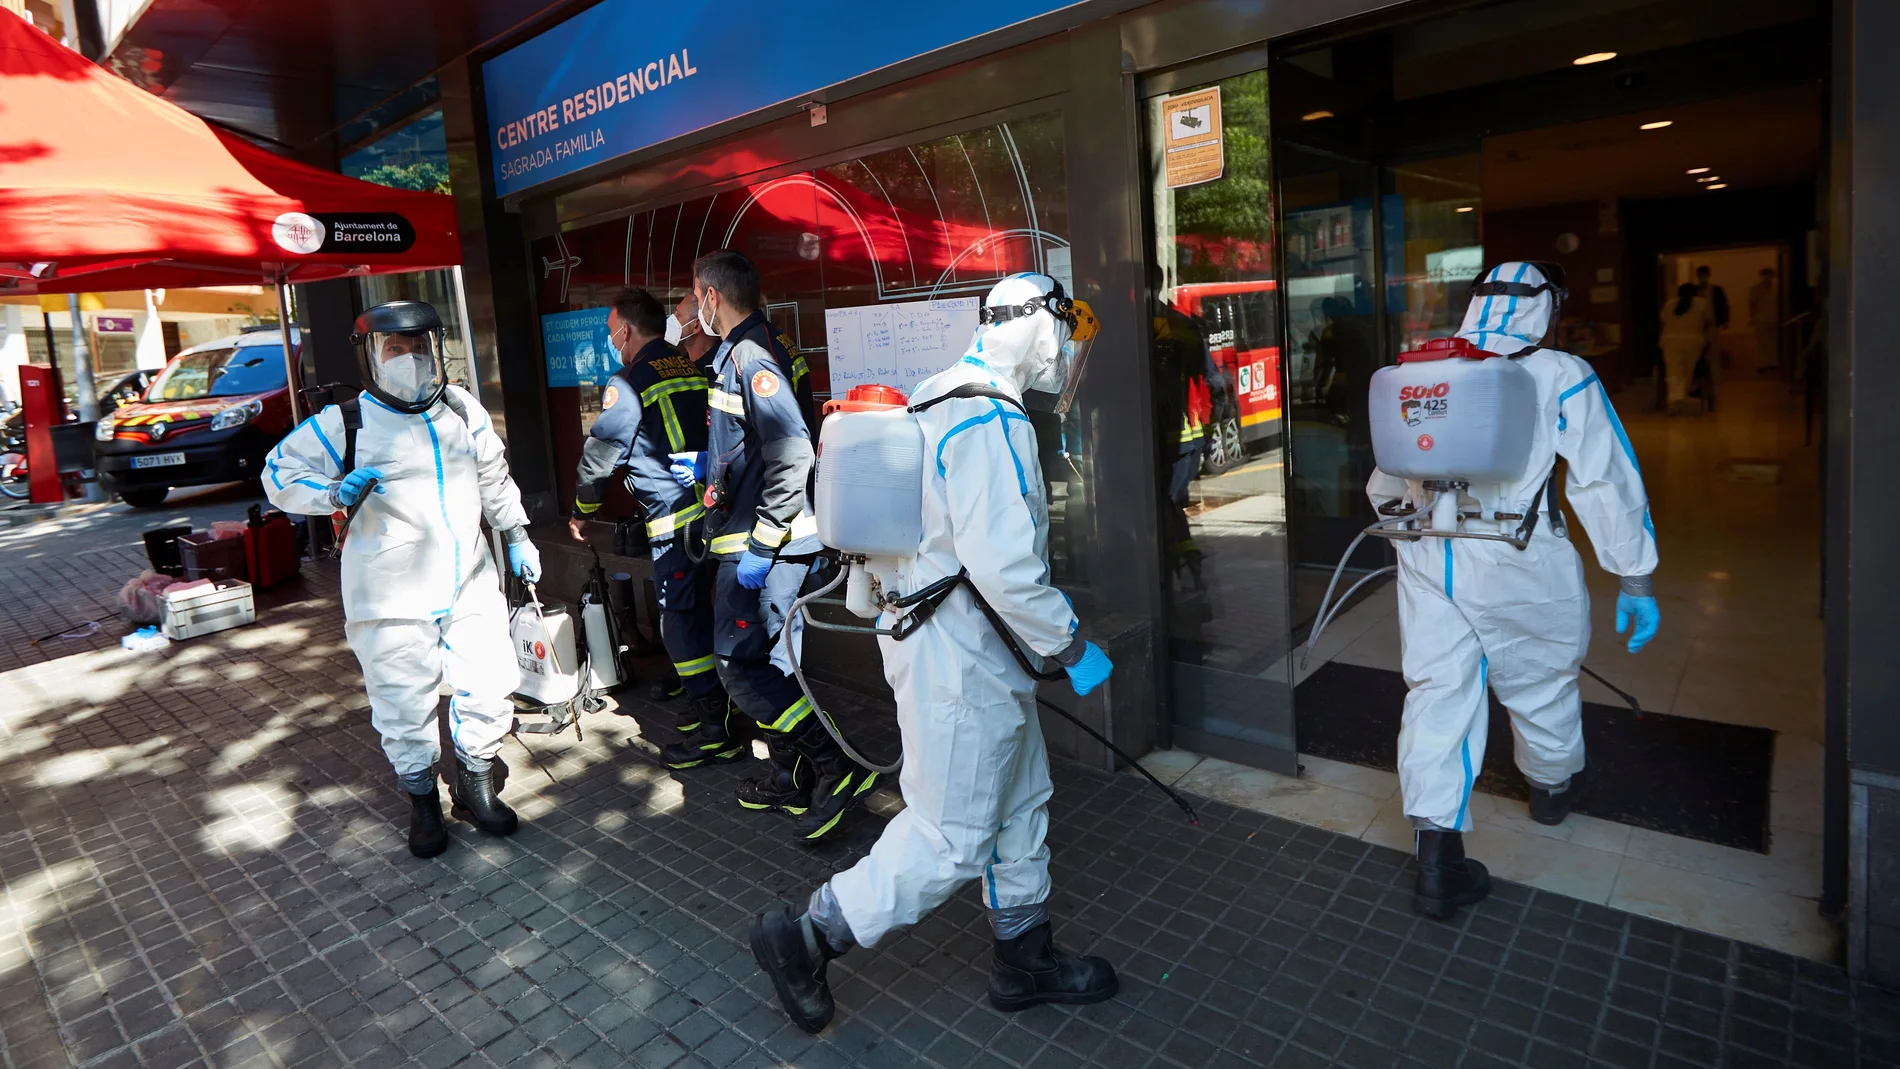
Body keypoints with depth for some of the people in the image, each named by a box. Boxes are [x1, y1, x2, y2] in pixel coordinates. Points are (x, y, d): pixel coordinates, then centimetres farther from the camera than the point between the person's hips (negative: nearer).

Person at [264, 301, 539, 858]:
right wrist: (332, 494, -19)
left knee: (489, 689, 5)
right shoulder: (345, 424, -5)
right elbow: (281, 471, 0)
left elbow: (494, 479, 20)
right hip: (392, 601, -3)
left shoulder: (464, 410, 8)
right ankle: (422, 800, 28)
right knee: (405, 707, 6)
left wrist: (516, 535, 21)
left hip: (469, 587, 4)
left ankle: (475, 785, 28)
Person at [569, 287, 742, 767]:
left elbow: (599, 455, -2)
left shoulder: (628, 382, -7)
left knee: (681, 620, 1)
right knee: (704, 612, 17)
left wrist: (581, 512, 13)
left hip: (675, 520, -7)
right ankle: (717, 705, 28)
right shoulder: (694, 369, 13)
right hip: (716, 508, 7)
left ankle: (716, 732, 5)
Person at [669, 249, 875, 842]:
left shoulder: (751, 356, -16)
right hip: (757, 542, 10)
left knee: (739, 663, -7)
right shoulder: (746, 352, 17)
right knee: (770, 662, 16)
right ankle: (790, 779, 27)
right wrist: (707, 464, 27)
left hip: (762, 544, -10)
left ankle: (836, 764, -2)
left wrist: (760, 545, -24)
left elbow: (792, 453, -26)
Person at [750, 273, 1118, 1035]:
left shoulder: (944, 401, 11)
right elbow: (1004, 565, -28)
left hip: (959, 648, 11)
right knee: (950, 839, 3)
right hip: (961, 661, -11)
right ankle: (804, 938, 18)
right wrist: (1072, 649, -16)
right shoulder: (992, 422, -22)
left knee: (1020, 804, 20)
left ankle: (1024, 963, 38)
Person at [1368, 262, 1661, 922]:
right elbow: (1607, 481, -2)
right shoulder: (1561, 377, -1)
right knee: (1541, 681, 21)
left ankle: (1437, 849, 2)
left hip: (1427, 555, 3)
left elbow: (1386, 476, 17)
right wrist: (1636, 581, 4)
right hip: (1518, 561, -3)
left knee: (1438, 691, 6)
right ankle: (1553, 787, 48)